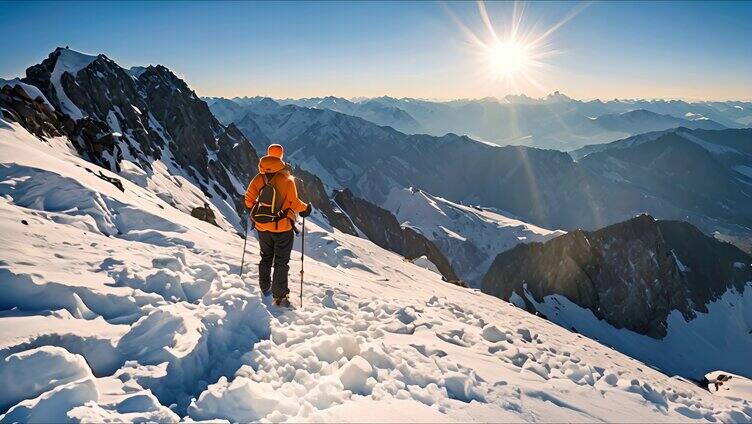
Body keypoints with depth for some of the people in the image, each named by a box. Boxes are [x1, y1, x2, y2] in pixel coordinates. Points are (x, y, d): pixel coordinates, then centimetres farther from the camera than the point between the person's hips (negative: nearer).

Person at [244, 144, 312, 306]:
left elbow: (249, 198, 0)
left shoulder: (259, 178, -2)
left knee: (266, 258, 23)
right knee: (281, 262, 5)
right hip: (283, 227, -4)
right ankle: (279, 296, 6)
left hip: (262, 227, 4)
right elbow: (294, 203, -17)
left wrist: (253, 208, 22)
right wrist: (305, 208, 3)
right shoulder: (287, 179, -14)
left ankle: (265, 288, 33)